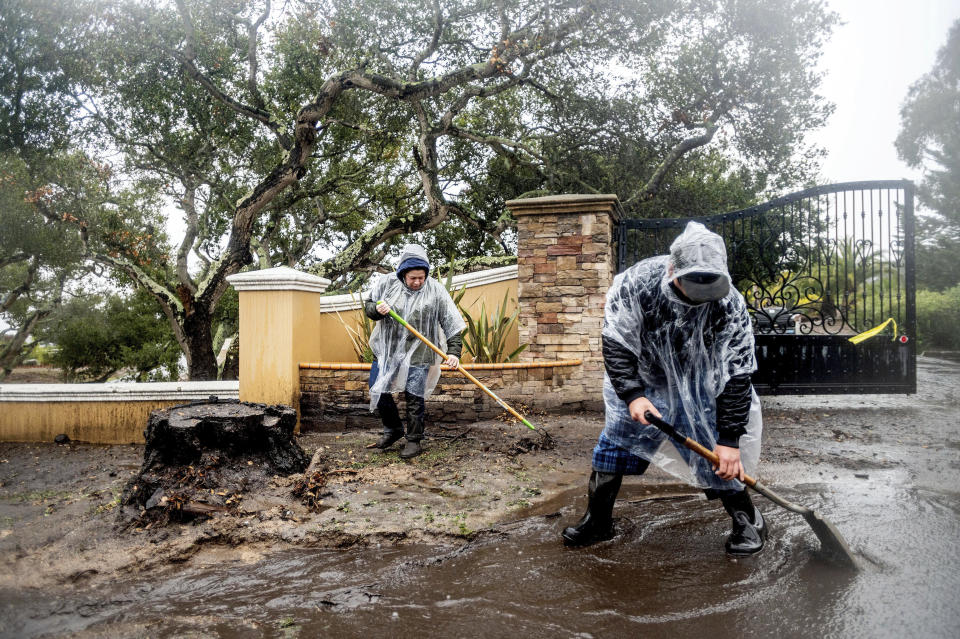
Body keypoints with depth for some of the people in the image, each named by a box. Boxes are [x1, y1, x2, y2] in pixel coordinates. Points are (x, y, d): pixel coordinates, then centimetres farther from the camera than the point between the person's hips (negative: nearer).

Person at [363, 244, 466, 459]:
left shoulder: (435, 290, -9)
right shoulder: (387, 284, -3)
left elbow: (451, 323, -9)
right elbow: (368, 306, 8)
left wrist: (453, 351, -18)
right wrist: (376, 309, -16)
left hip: (418, 354, -3)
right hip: (387, 350, 3)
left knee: (414, 398, 1)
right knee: (378, 391, 9)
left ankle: (414, 440, 18)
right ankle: (393, 430, 31)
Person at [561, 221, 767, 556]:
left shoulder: (729, 304, -30)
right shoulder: (635, 283, -31)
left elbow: (737, 375, -25)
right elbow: (616, 344, -22)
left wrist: (730, 440, -26)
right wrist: (632, 395, -33)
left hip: (698, 384, -1)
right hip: (641, 379, 1)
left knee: (714, 451, -9)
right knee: (616, 435, 2)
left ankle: (748, 520, 16)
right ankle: (598, 520, 18)